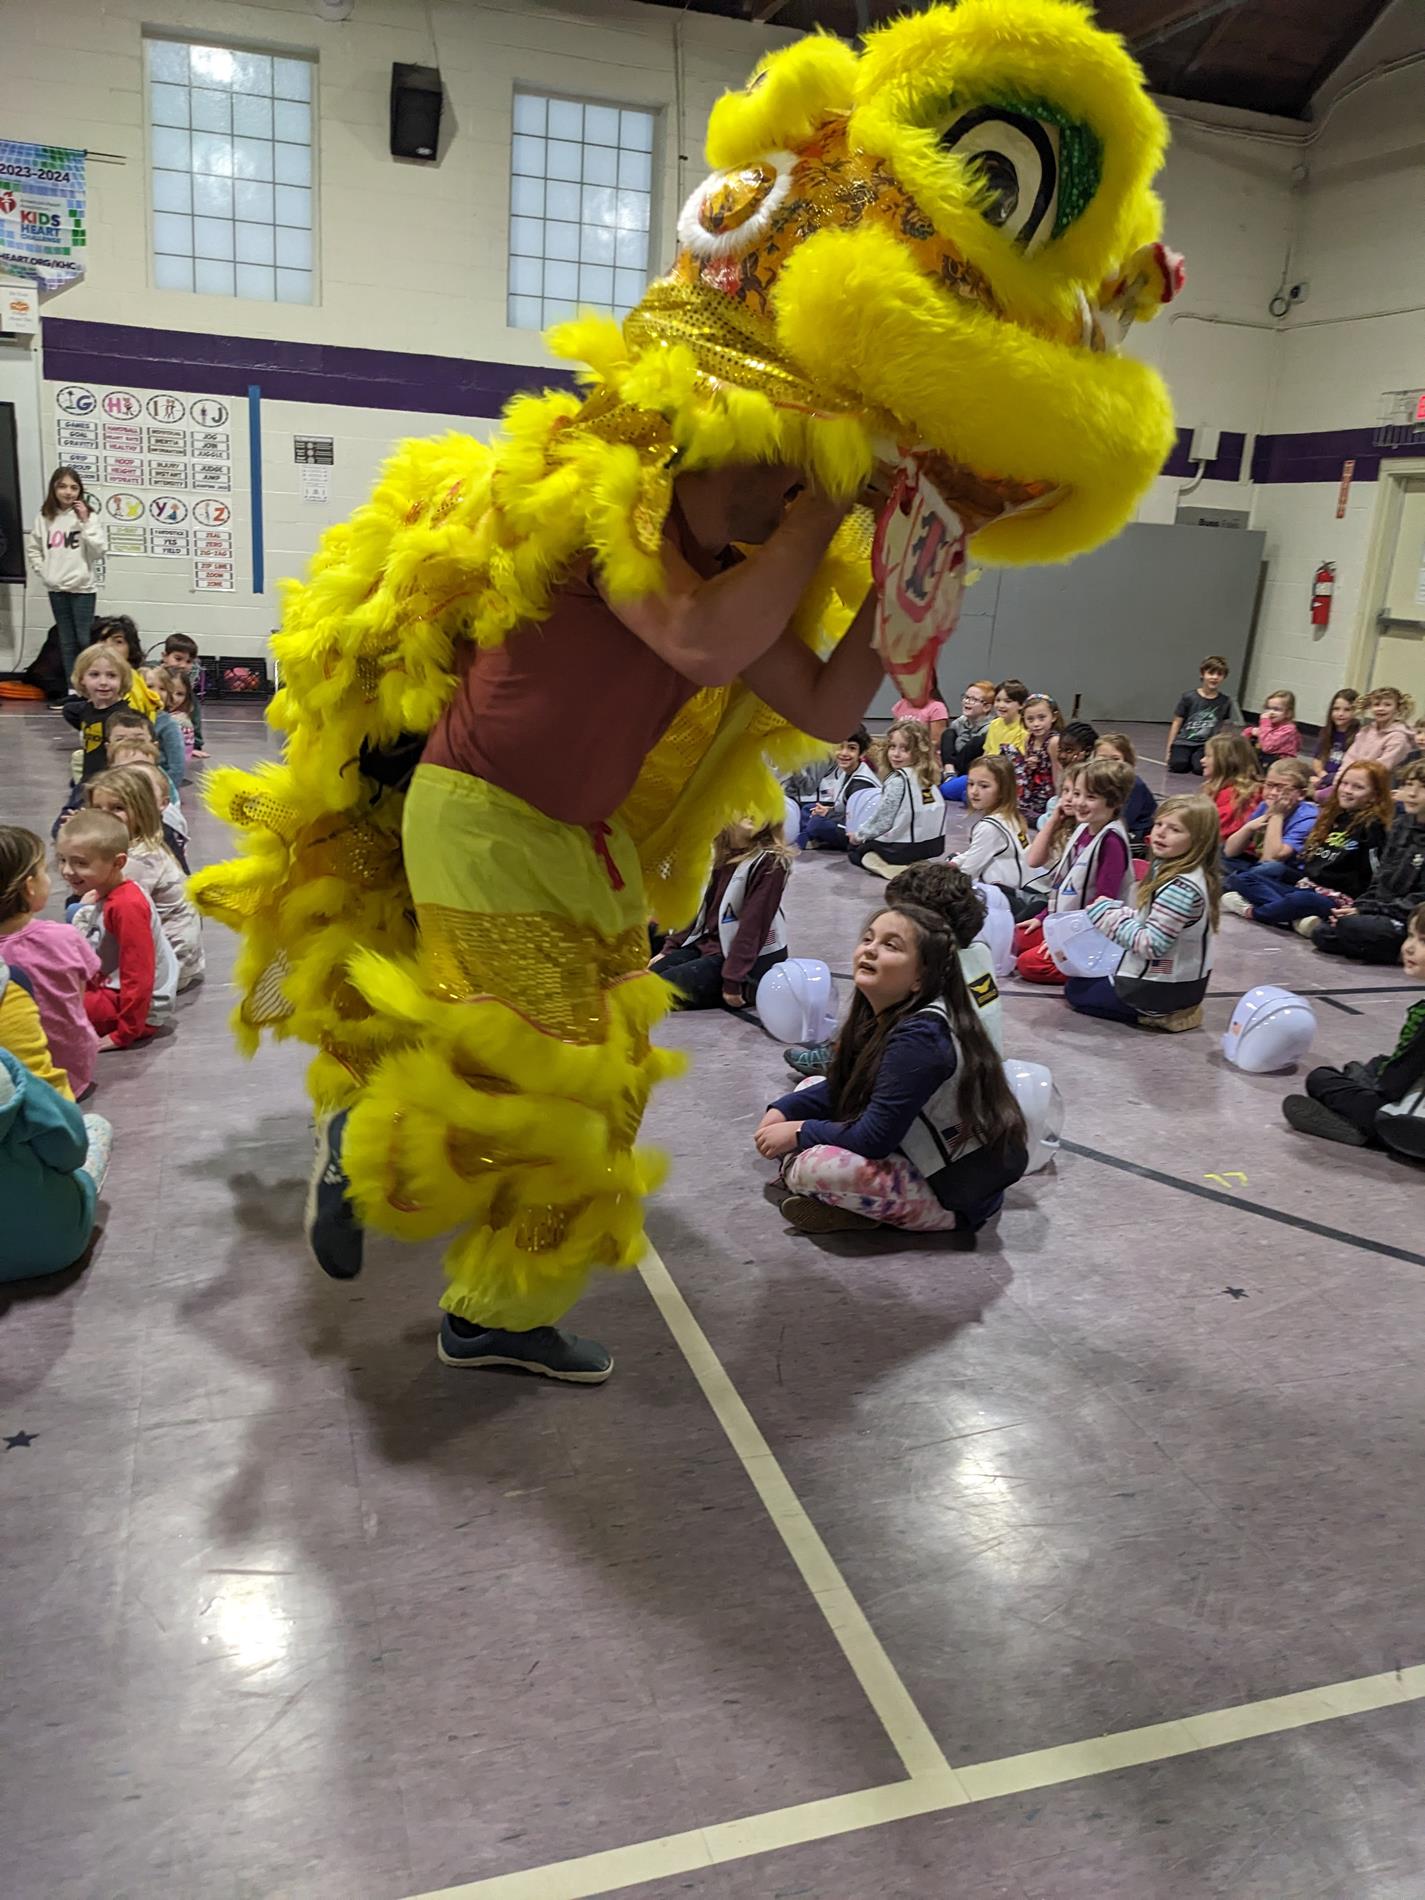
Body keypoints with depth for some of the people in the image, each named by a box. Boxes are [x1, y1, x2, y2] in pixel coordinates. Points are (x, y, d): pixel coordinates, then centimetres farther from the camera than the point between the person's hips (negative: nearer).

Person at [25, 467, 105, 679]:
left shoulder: (88, 516, -5)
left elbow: (99, 551, -12)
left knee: (85, 640, -2)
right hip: (56, 588, 4)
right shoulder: (44, 517, 4)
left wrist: (85, 523, -17)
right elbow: (32, 548, 14)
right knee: (66, 642, 10)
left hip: (81, 587, -3)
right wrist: (42, 571, 3)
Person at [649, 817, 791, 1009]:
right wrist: (669, 948, 11)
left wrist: (733, 979, -23)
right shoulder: (725, 854, 8)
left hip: (752, 960, -8)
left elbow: (754, 923, -21)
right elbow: (702, 906, 13)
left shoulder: (771, 863, -17)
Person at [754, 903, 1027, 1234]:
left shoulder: (919, 1038, -28)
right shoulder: (884, 1014, -1)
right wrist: (782, 1110, -2)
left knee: (814, 1167, -29)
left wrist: (799, 1133, -12)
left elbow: (873, 1139, -26)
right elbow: (840, 1088, 13)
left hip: (954, 1195, -10)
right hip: (914, 1153, 10)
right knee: (811, 1089, 12)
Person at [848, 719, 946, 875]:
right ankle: (916, 863, 10)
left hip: (905, 849, -8)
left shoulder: (898, 780, -17)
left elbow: (882, 819, -13)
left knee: (854, 849, 15)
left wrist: (858, 835, 4)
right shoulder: (926, 777, 5)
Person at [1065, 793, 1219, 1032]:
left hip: (1159, 990, -10)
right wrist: (1115, 909, 0)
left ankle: (1160, 1016, -1)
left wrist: (1109, 916, -19)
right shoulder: (1169, 870, 0)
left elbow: (1151, 945, -28)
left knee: (1076, 990, 10)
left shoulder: (1180, 888, -30)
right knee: (1084, 976, 30)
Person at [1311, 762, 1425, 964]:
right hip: (1383, 913, 8)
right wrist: (1358, 907, -1)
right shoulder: (1400, 826, 14)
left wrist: (1366, 910, -18)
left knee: (1348, 926, -30)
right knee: (1322, 933, -10)